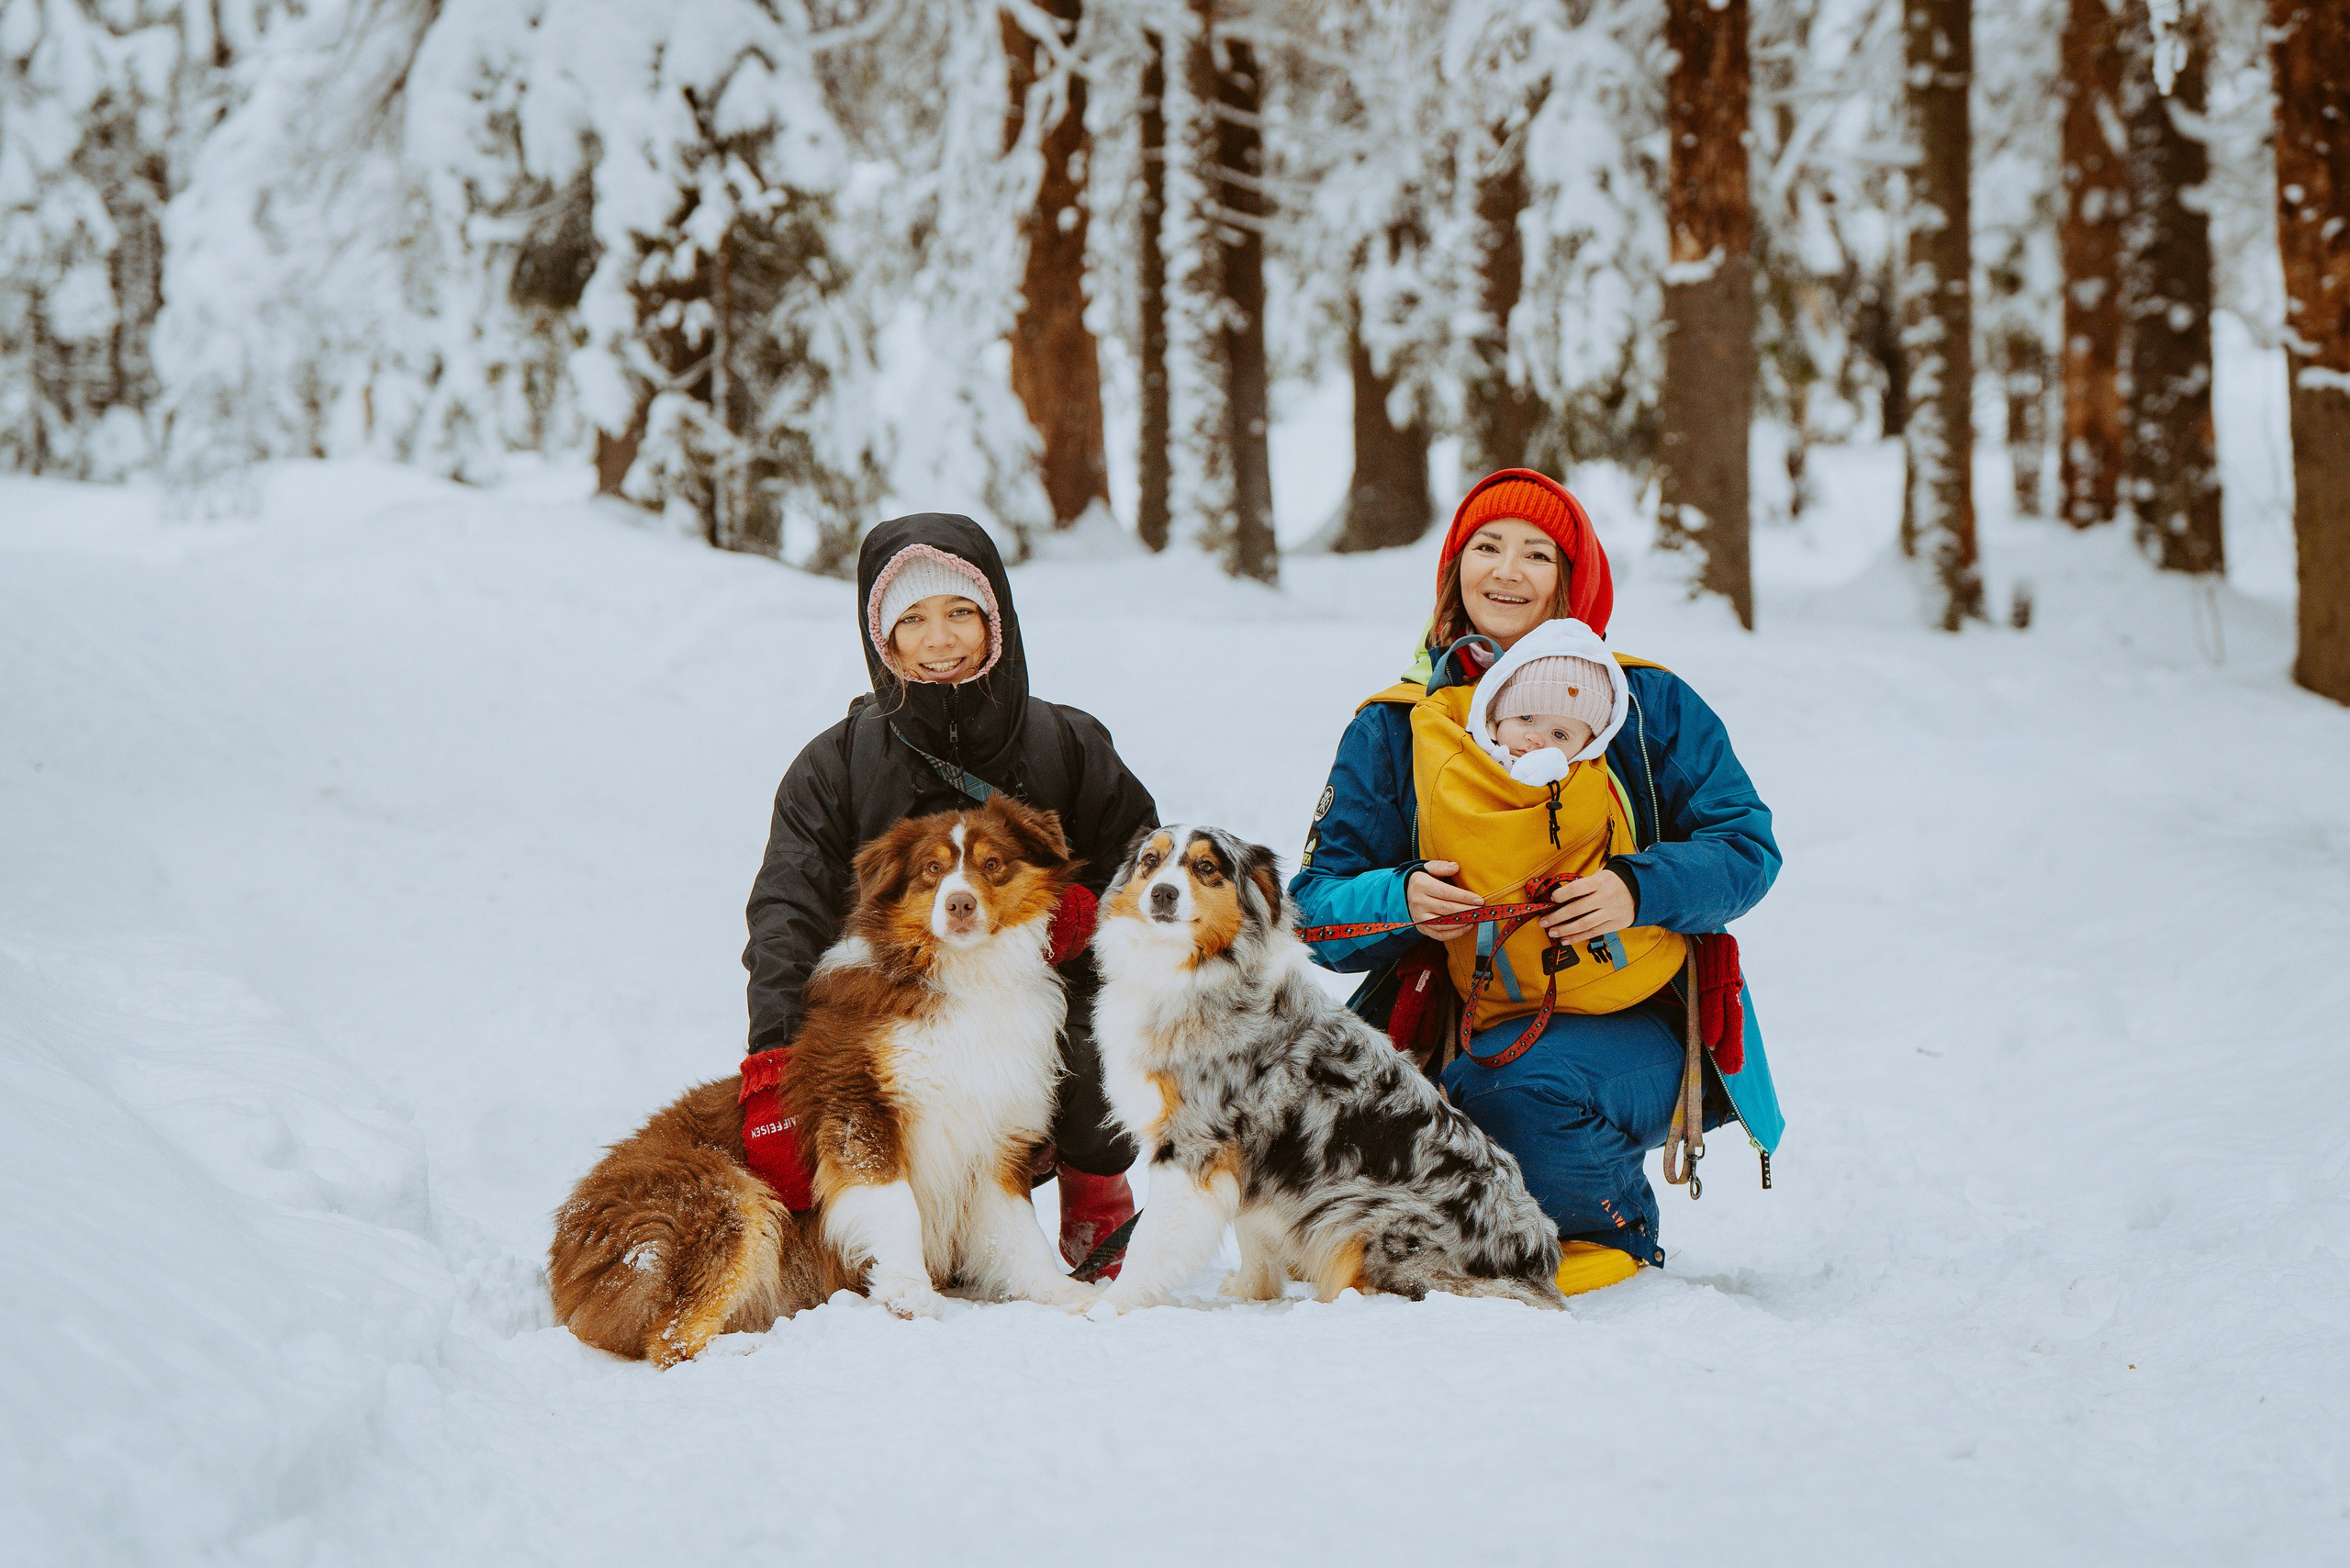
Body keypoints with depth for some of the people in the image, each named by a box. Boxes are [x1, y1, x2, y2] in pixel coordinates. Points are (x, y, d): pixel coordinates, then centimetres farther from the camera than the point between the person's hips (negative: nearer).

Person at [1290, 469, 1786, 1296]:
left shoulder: (1644, 702, 2)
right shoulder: (1393, 728, 7)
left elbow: (1746, 844, 0)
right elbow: (1319, 903, 3)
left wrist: (1638, 889, -20)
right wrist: (1400, 897, -19)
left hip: (1629, 1020, -2)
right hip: (1465, 1024, 2)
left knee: (1528, 1093, -35)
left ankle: (1617, 1234, 1)